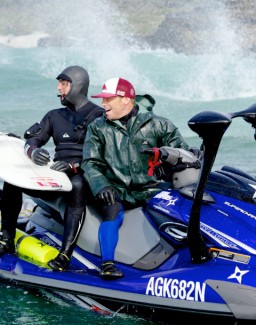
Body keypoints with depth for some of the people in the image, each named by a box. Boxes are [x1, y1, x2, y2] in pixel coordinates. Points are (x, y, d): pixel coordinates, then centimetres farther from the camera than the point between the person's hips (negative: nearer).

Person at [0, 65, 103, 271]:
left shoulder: (98, 116, 0)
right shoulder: (55, 116, 18)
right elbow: (32, 138, 11)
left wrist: (73, 166, -26)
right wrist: (33, 151, -15)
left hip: (84, 176, -5)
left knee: (77, 185, -42)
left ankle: (65, 254, -46)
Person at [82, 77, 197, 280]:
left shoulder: (157, 125, 5)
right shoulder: (98, 128, 10)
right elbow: (91, 162, 4)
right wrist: (101, 186, -16)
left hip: (151, 190, 0)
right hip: (116, 191, 0)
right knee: (113, 213, -32)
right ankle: (107, 264, -35)